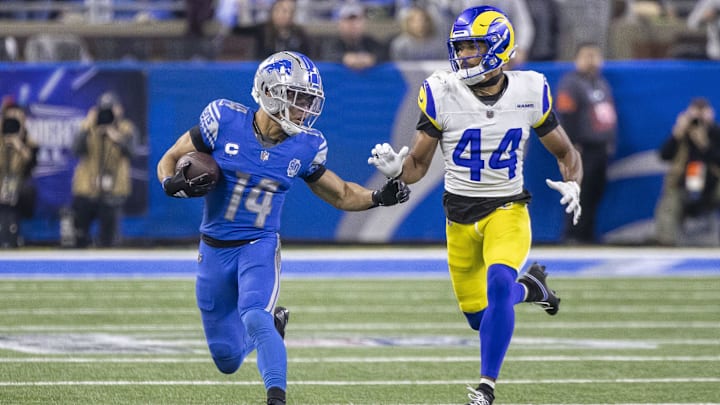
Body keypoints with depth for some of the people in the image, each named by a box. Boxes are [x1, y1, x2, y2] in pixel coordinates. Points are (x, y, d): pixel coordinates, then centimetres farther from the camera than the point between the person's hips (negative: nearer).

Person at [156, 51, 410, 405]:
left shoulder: (304, 147, -6)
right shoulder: (225, 122, -13)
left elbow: (341, 194, 9)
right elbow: (169, 161, -3)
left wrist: (379, 197, -9)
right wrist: (175, 185, -25)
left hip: (261, 246, -1)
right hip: (215, 250, 1)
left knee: (255, 319, -32)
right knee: (228, 360, 10)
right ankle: (272, 321, 42)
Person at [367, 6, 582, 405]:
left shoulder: (529, 92, -7)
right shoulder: (442, 94, -11)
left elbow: (565, 153, 6)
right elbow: (418, 164, -4)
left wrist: (572, 185, -15)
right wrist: (396, 167, -27)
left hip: (507, 211, -2)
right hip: (460, 217, 2)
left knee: (498, 283, -29)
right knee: (479, 316, 10)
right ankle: (529, 286, 43)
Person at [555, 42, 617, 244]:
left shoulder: (602, 83, 20)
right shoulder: (571, 83, -7)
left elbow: (610, 114, 25)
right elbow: (566, 116, -14)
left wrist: (611, 142, 18)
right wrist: (573, 144, -17)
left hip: (601, 148, 8)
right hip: (583, 149, -8)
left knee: (596, 192, 7)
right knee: (581, 192, -11)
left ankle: (587, 233, 13)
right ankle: (574, 233, -8)